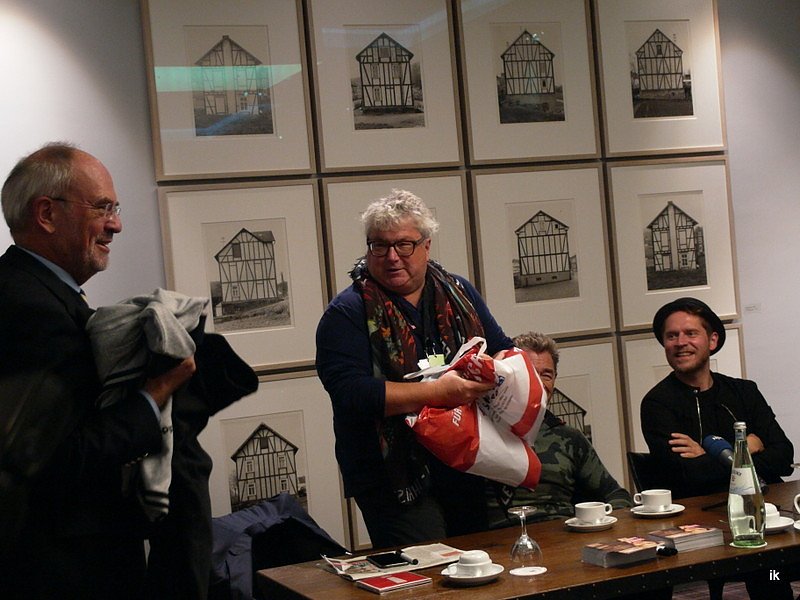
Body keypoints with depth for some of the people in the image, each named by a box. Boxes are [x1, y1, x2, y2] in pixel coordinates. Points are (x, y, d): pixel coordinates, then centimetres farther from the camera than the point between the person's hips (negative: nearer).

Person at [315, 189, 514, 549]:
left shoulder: (458, 294, 11)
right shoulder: (348, 313, -6)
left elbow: (504, 349, 18)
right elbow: (350, 393, -18)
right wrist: (438, 391, -25)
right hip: (396, 482, -6)